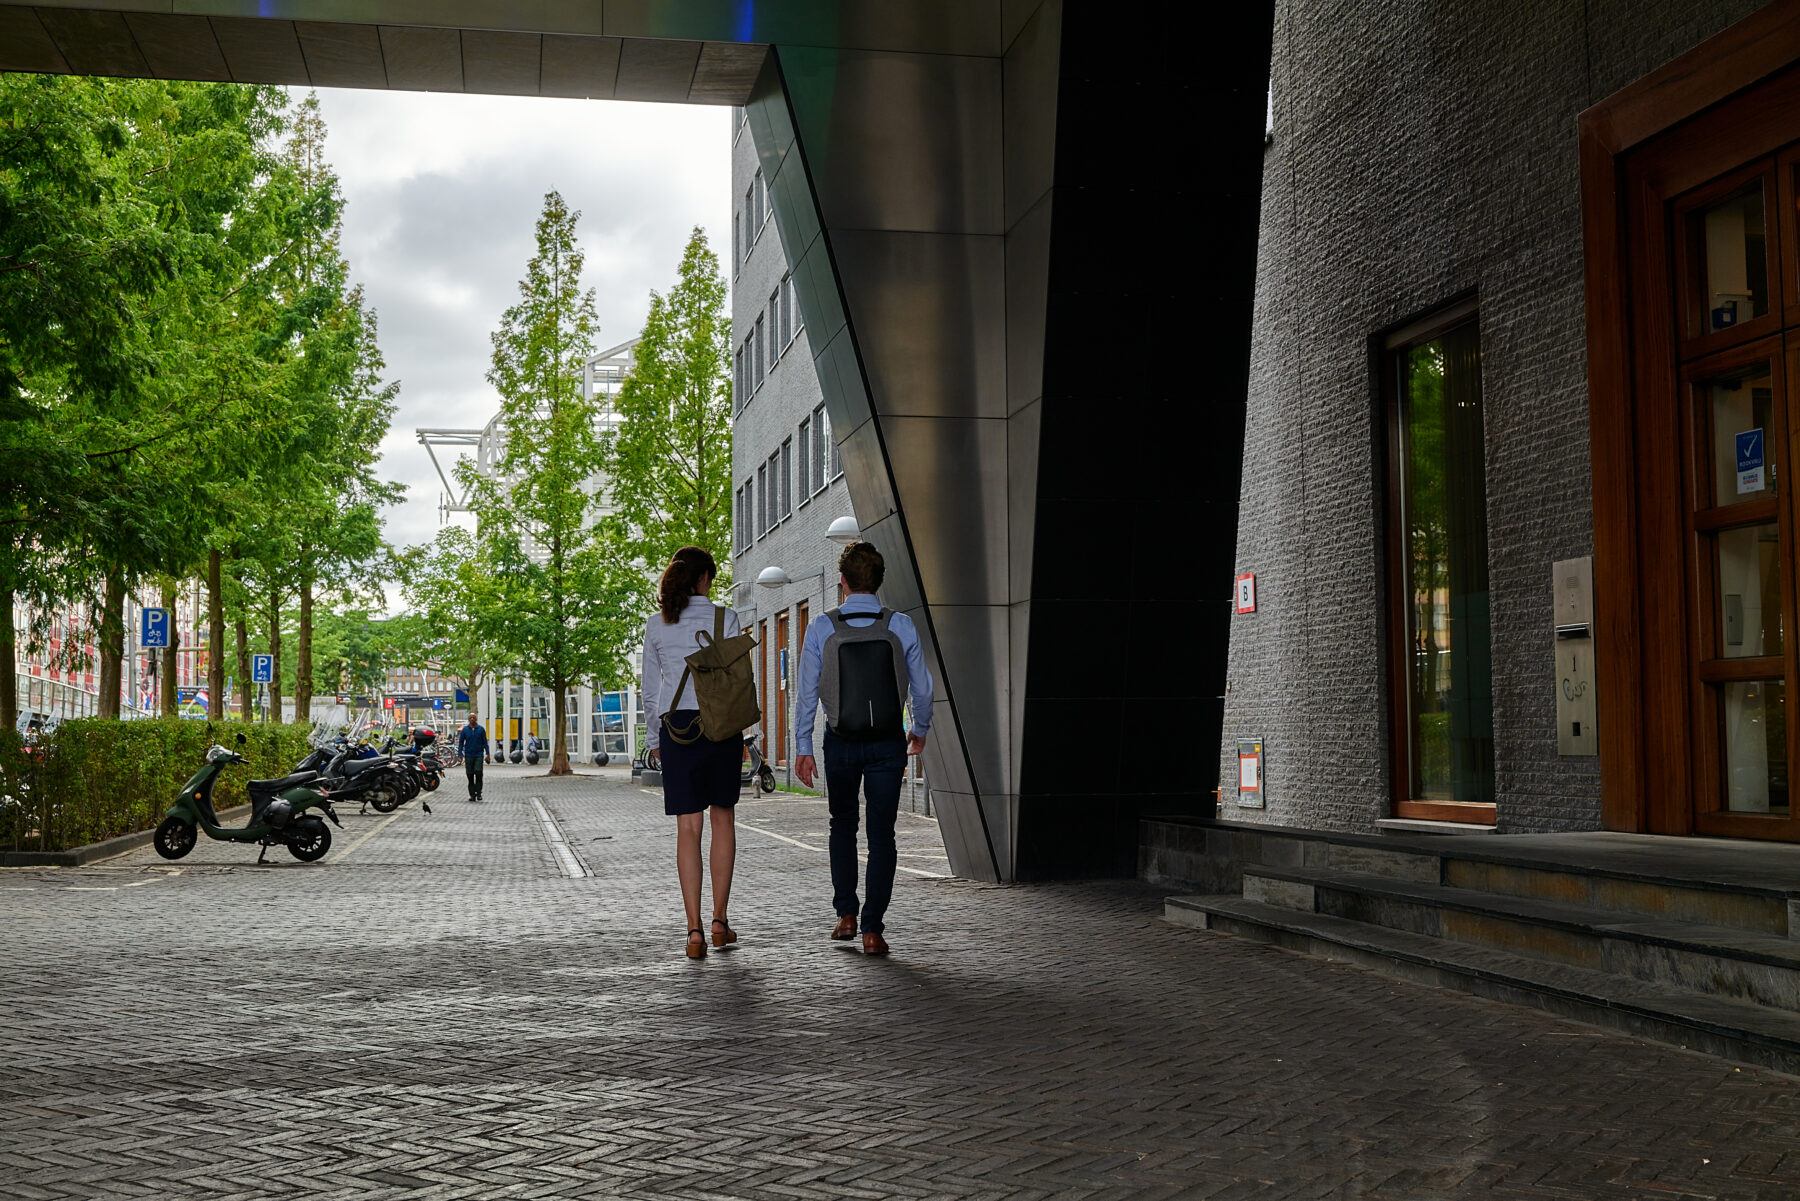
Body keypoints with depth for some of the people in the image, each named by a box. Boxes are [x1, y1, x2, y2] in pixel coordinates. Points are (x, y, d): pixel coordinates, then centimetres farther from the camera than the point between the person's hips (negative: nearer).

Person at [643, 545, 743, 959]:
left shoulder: (656, 625, 5)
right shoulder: (724, 618, -2)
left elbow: (650, 690, 8)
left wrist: (654, 740, 16)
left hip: (675, 726, 1)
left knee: (688, 826, 1)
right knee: (723, 818, 12)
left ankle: (695, 929, -5)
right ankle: (720, 921, 12)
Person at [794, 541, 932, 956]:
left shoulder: (822, 628, -6)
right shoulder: (901, 626, -5)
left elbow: (807, 692, -4)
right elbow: (922, 687, 2)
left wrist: (803, 748, 2)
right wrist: (919, 730, 19)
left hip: (840, 743, 1)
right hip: (888, 743, 0)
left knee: (842, 825, 20)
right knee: (882, 833, 4)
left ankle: (846, 915, 18)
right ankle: (872, 929, -1)